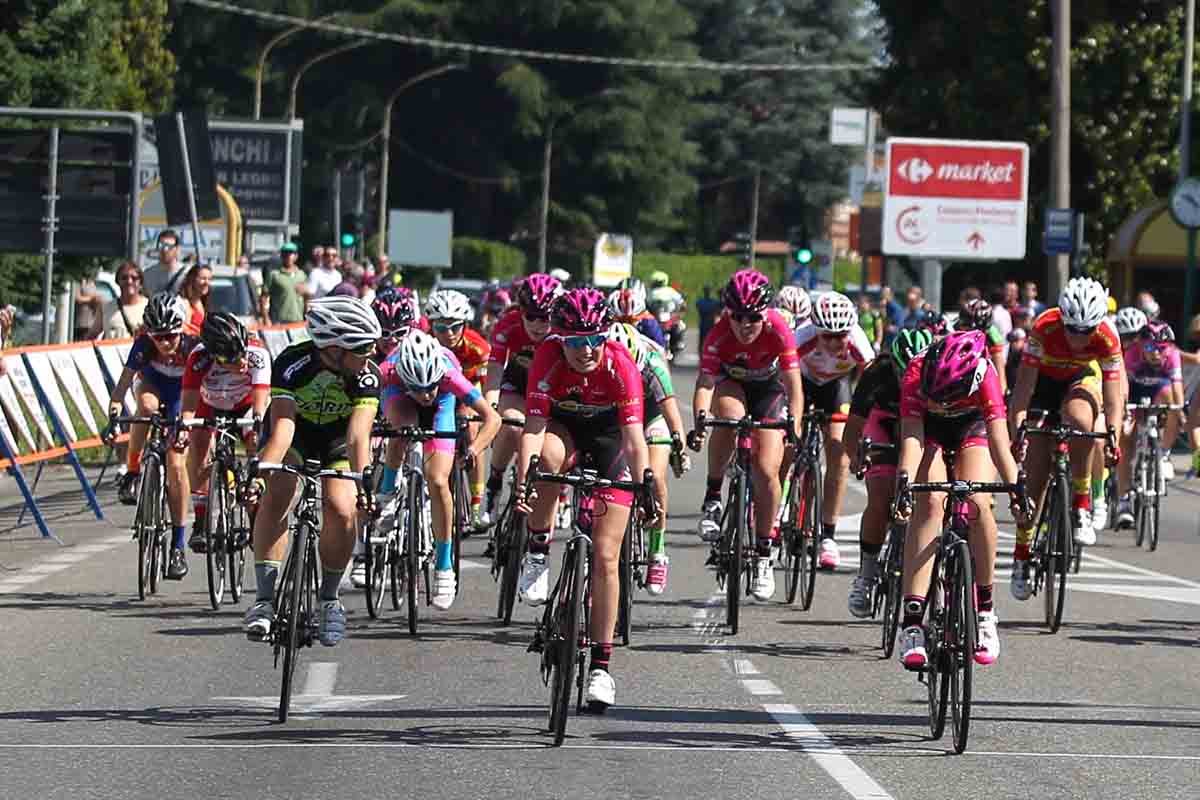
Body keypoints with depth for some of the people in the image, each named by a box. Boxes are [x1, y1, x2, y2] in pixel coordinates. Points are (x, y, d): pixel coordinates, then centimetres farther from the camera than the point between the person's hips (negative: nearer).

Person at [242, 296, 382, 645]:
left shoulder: (367, 375, -29)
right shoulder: (292, 363, -34)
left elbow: (358, 433, -38)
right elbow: (282, 425, -42)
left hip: (337, 436, 1)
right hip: (296, 429, -1)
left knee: (340, 510, -21)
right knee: (276, 497, -26)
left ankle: (329, 598, 0)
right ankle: (265, 597, -23)